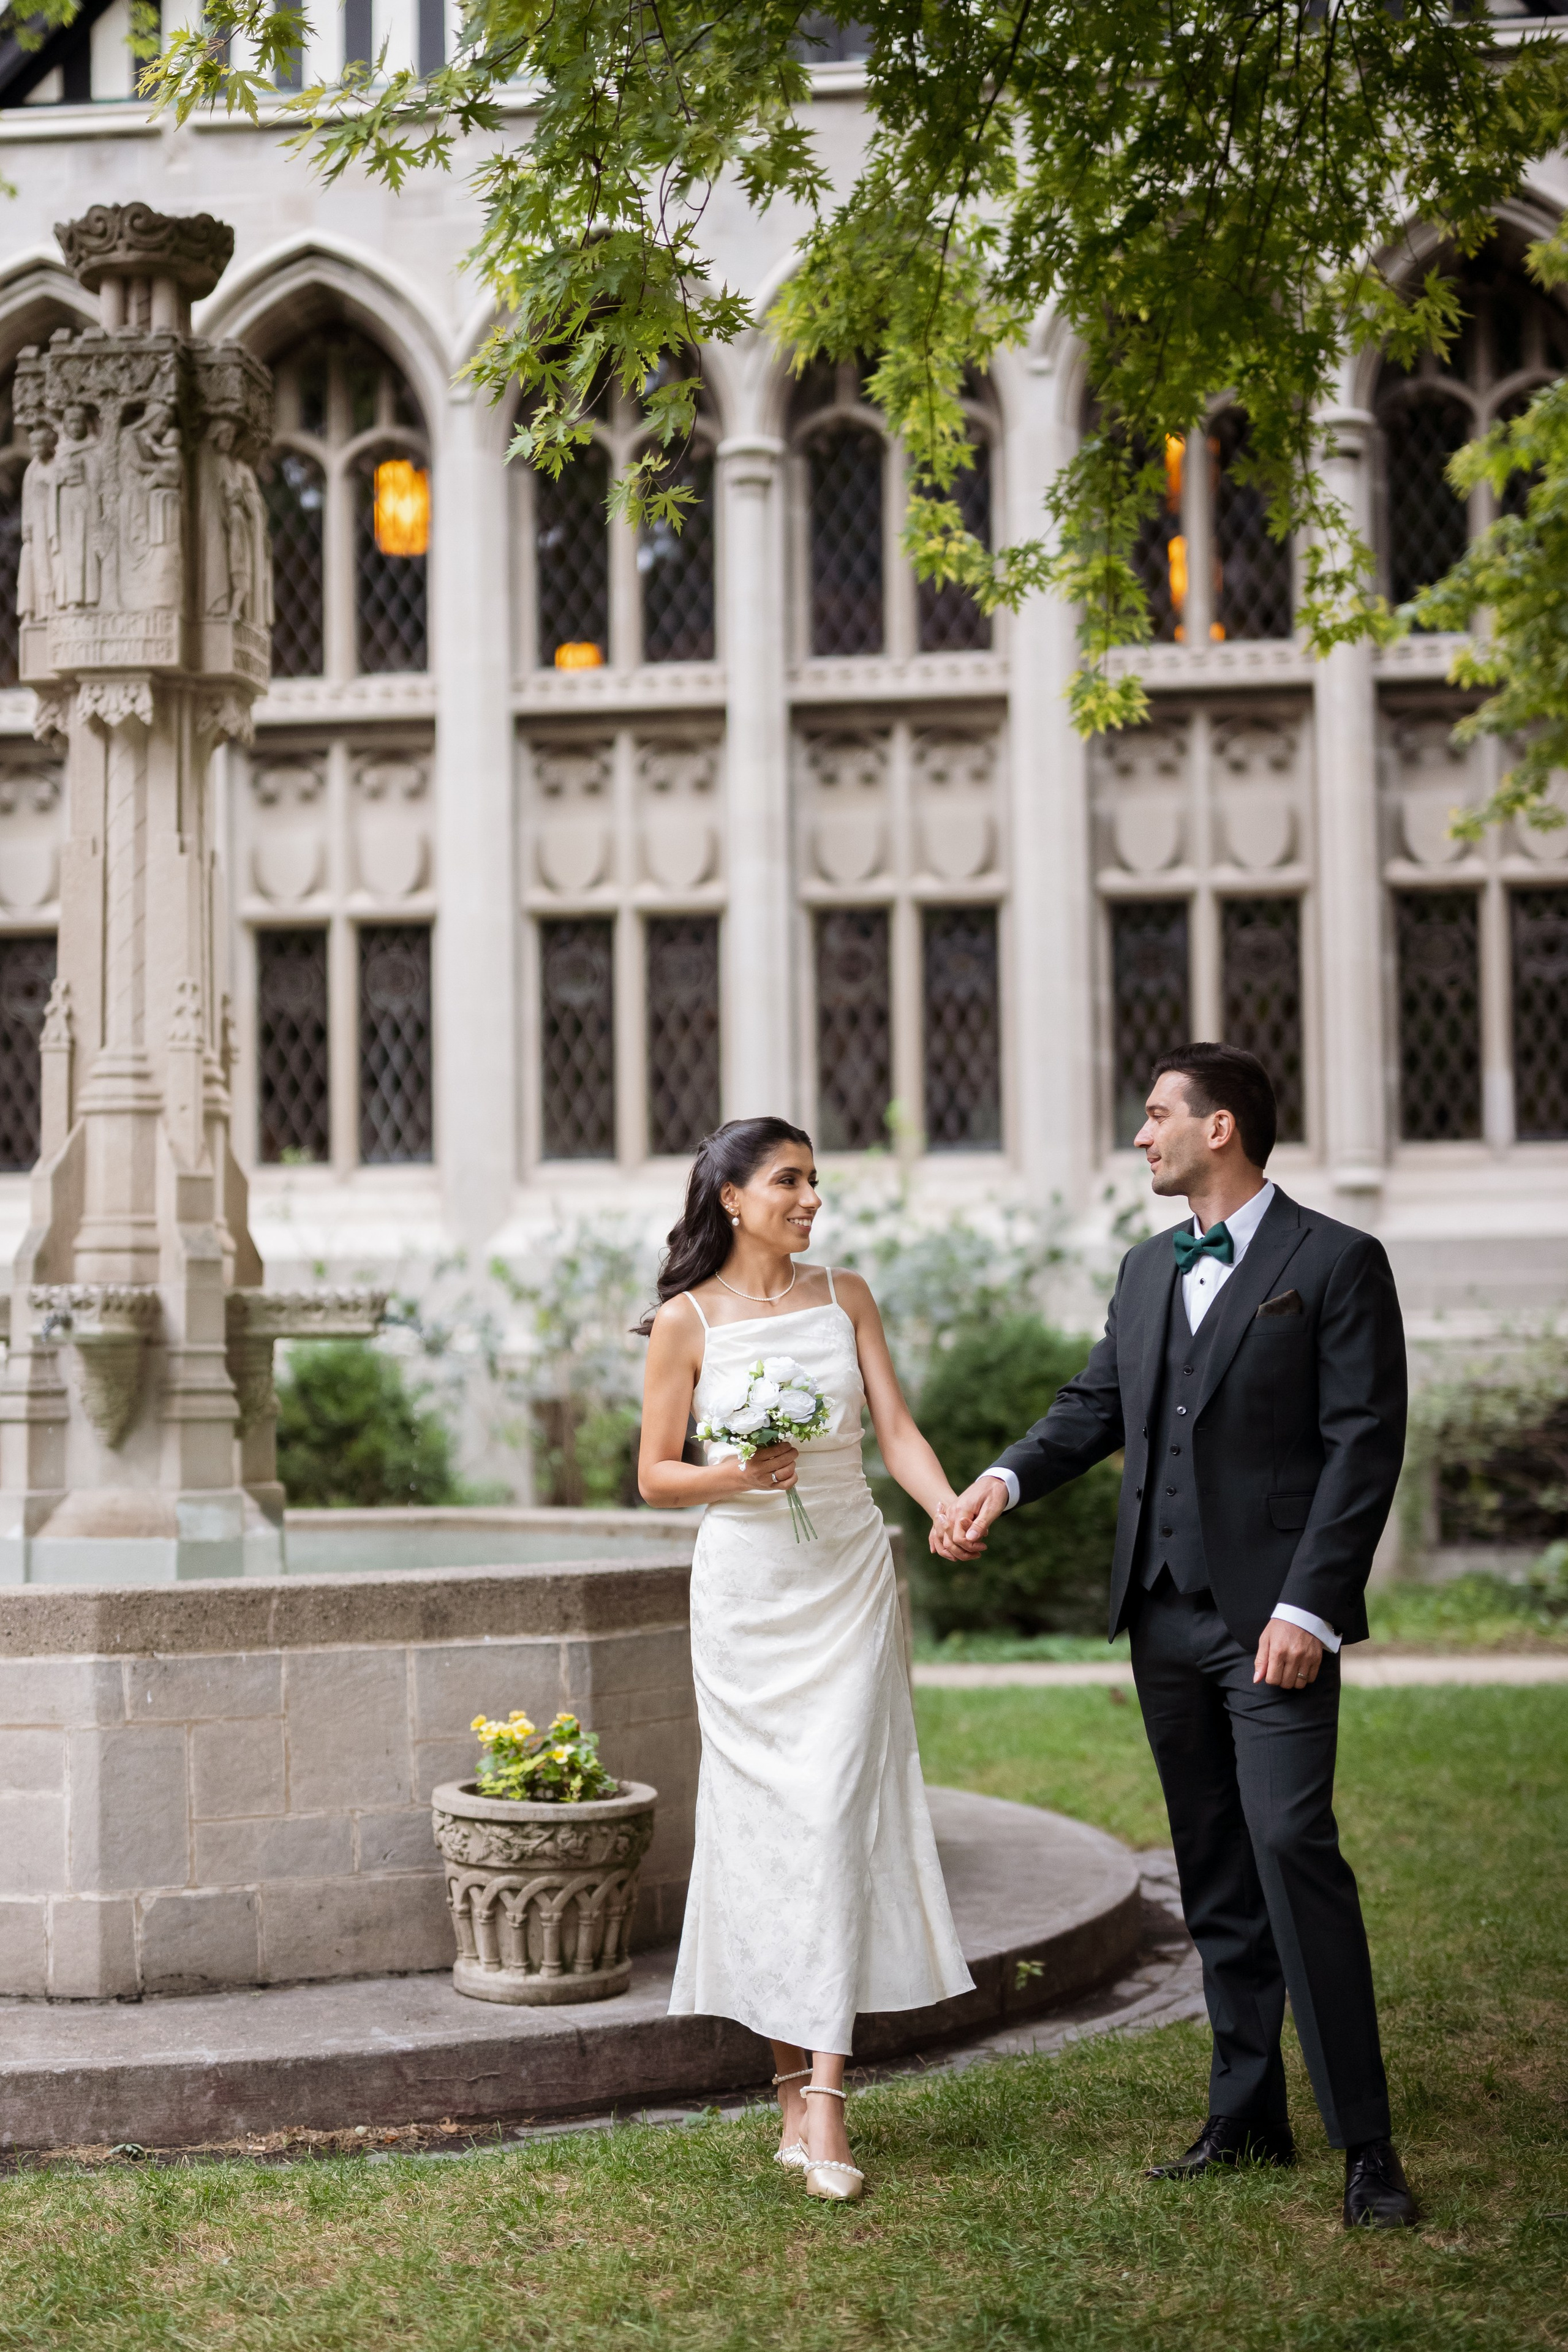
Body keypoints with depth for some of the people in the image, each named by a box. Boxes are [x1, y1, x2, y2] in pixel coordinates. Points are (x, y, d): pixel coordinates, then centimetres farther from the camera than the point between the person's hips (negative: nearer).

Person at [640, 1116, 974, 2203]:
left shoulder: (845, 1297, 8)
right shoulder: (687, 1321, 0)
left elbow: (898, 1429, 0)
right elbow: (655, 1476, 3)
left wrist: (953, 1508, -19)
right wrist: (738, 1474, -16)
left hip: (850, 1579, 1)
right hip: (747, 1589, -1)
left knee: (836, 1817, -8)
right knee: (765, 1825, 0)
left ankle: (825, 2101, -11)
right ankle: (794, 2085, 11)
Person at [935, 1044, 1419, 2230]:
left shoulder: (1337, 1262, -5)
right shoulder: (1148, 1270, 16)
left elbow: (1365, 1446, -10)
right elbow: (1095, 1405, 16)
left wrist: (1308, 1607, -17)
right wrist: (1006, 1479, -4)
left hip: (1274, 1617, -7)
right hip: (1166, 1612, 7)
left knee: (1294, 1847, -14)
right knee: (1214, 1869, 11)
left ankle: (1365, 2141, -8)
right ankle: (1248, 2118, 19)